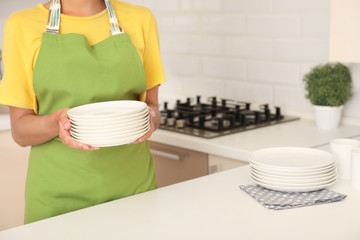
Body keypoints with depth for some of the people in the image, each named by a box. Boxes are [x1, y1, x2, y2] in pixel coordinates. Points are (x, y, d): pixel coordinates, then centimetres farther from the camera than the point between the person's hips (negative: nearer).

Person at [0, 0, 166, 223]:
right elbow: (20, 130, -3)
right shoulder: (22, 25, -4)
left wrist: (151, 116, -15)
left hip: (132, 185, 2)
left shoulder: (141, 20, 1)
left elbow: (152, 107, 8)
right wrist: (57, 122, -24)